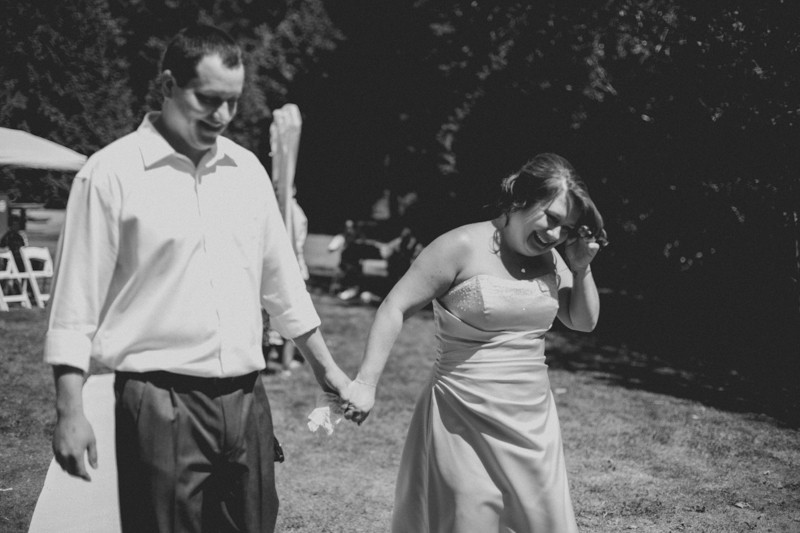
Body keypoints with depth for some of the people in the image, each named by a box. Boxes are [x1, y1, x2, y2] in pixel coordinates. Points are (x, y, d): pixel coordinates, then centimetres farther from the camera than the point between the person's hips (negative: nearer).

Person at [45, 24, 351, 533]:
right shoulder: (111, 173, -7)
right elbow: (77, 305, -6)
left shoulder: (247, 168, 9)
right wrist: (71, 412, -10)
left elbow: (282, 281, 18)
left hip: (247, 398, 5)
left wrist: (326, 366, 20)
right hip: (161, 403, -5)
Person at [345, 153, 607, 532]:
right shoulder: (463, 247, -12)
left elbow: (584, 322, 15)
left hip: (533, 422, 6)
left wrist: (582, 269, -1)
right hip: (465, 423, -6)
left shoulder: (549, 258, 6)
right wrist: (366, 382, -19)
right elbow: (395, 308, -13)